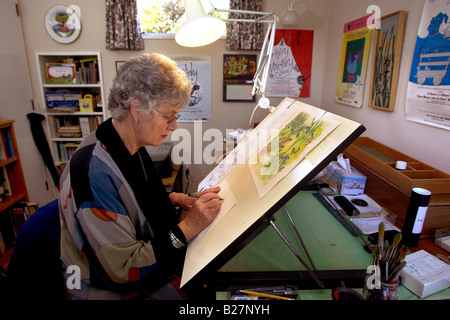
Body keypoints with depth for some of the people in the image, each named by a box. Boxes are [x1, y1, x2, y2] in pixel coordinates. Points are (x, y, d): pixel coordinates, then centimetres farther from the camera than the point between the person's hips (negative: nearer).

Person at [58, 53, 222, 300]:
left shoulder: (131, 146, -3)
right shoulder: (94, 172, -31)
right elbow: (122, 269, -25)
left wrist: (173, 199, -3)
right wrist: (187, 228, -25)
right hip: (112, 289, -7)